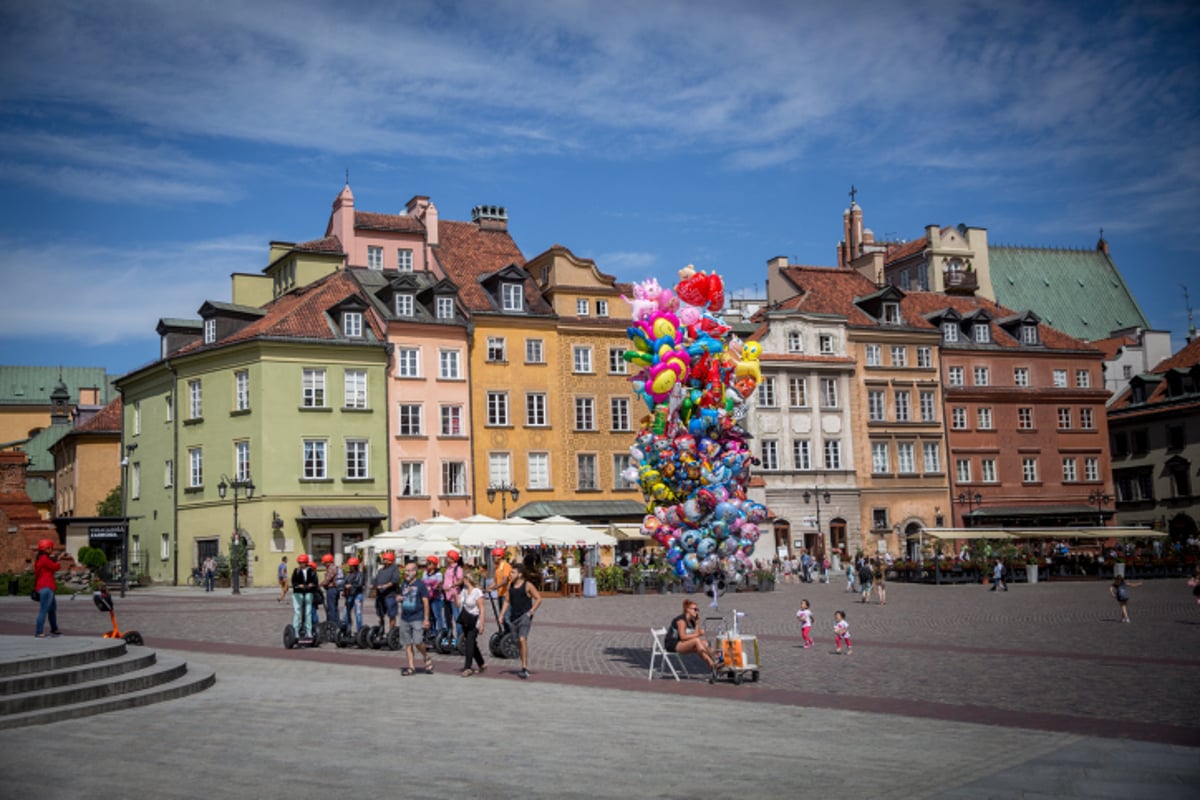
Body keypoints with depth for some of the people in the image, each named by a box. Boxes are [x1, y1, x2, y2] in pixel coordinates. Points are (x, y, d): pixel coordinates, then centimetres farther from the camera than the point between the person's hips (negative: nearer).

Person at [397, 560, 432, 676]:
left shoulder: (420, 584, -6)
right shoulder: (404, 584, 12)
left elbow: (425, 602, -7)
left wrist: (426, 619, -11)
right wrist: (399, 598, 0)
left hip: (417, 618, -6)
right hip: (405, 618, 6)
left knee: (418, 642, -14)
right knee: (407, 643, 6)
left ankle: (426, 657, 12)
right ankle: (411, 666, 13)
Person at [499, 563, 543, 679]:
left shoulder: (528, 585, -8)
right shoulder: (510, 585, 10)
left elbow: (539, 599, -7)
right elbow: (507, 601, 16)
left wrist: (531, 612, -12)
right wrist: (501, 615, 9)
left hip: (525, 616, -7)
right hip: (514, 617, 7)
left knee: (522, 639, -21)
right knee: (518, 641, 11)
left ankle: (524, 668, -20)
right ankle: (525, 667, 21)